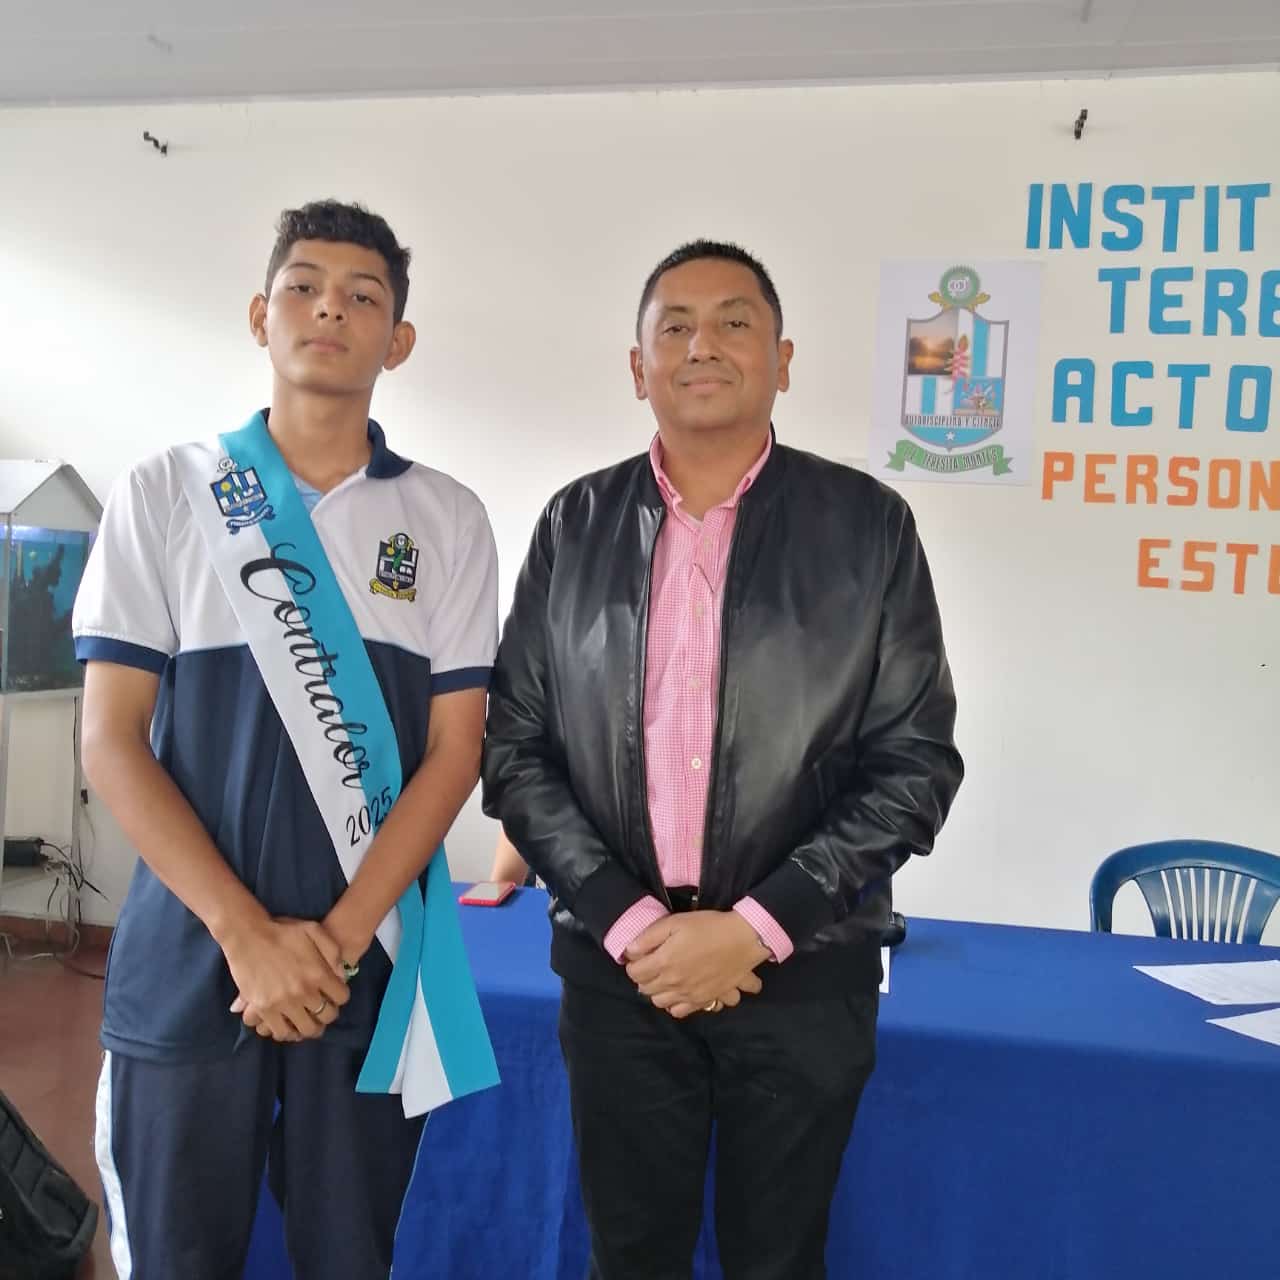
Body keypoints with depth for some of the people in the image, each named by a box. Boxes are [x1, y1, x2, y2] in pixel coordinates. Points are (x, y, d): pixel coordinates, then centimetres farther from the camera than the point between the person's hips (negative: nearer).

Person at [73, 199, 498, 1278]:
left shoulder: (447, 521, 2)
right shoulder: (161, 497, 1)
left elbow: (454, 751, 0)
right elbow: (112, 741, -3)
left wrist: (337, 936, -10)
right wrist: (247, 931, -12)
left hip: (370, 962, 1)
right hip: (188, 961, 0)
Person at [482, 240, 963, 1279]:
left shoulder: (867, 523, -3)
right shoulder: (577, 523, 2)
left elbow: (918, 760, -5)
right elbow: (515, 746, 1)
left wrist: (754, 927, -12)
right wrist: (627, 921, -10)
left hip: (803, 970, -1)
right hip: (618, 961, 1)